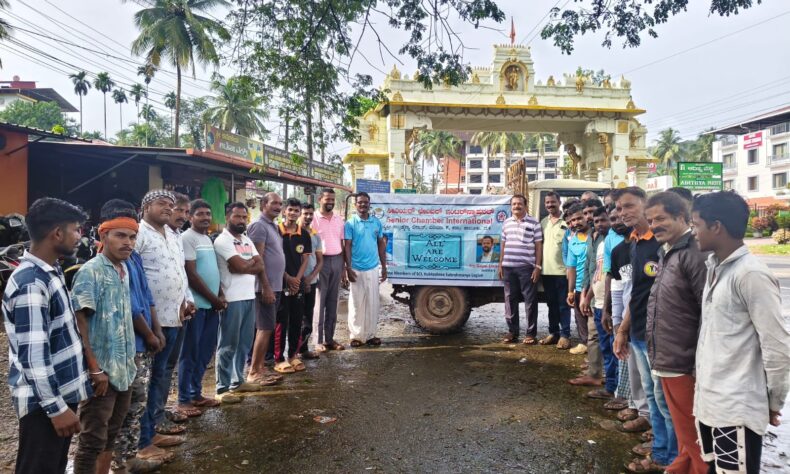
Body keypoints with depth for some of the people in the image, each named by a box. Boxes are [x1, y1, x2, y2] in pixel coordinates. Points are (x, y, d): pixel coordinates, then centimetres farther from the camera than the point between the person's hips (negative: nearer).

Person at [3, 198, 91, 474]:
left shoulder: (52, 271, 6)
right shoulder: (30, 283, -24)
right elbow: (33, 355, -25)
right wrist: (56, 407, -20)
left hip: (62, 390, 9)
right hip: (44, 399, -9)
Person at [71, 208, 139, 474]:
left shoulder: (125, 271, 8)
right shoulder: (91, 272, -13)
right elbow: (79, 324, -17)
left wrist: (130, 361, 14)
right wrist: (95, 369, -19)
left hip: (124, 370, 7)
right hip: (102, 372, -7)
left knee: (111, 435, 19)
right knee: (93, 440, 3)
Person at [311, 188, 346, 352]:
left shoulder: (339, 220, 11)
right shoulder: (314, 219, -5)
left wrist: (343, 267, 11)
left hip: (337, 261, 5)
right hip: (321, 261, -5)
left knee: (333, 302, 9)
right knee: (320, 302, -2)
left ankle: (330, 338, 17)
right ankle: (319, 341, 4)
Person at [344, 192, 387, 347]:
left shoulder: (377, 222, 6)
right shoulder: (350, 223, -4)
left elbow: (381, 245, 10)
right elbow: (347, 247, -6)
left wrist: (384, 267, 7)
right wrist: (348, 268, -13)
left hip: (373, 269, 3)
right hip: (357, 269, -3)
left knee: (372, 303, 8)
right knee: (356, 303, 3)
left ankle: (370, 334, 18)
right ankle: (356, 335, 12)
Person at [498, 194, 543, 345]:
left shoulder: (534, 223, 0)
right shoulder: (506, 223, 13)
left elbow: (538, 246, -2)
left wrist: (538, 266, -8)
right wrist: (500, 265, 11)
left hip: (526, 267, -4)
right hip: (508, 267, 4)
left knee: (529, 300, 0)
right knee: (510, 300, 8)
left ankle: (531, 333, 7)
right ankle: (512, 332, 17)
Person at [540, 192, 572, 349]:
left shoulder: (566, 221, -6)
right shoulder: (543, 222, 12)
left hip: (562, 270, -5)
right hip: (546, 270, 6)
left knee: (563, 304, 1)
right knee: (551, 303, 13)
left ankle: (565, 335, 7)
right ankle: (553, 333, 21)